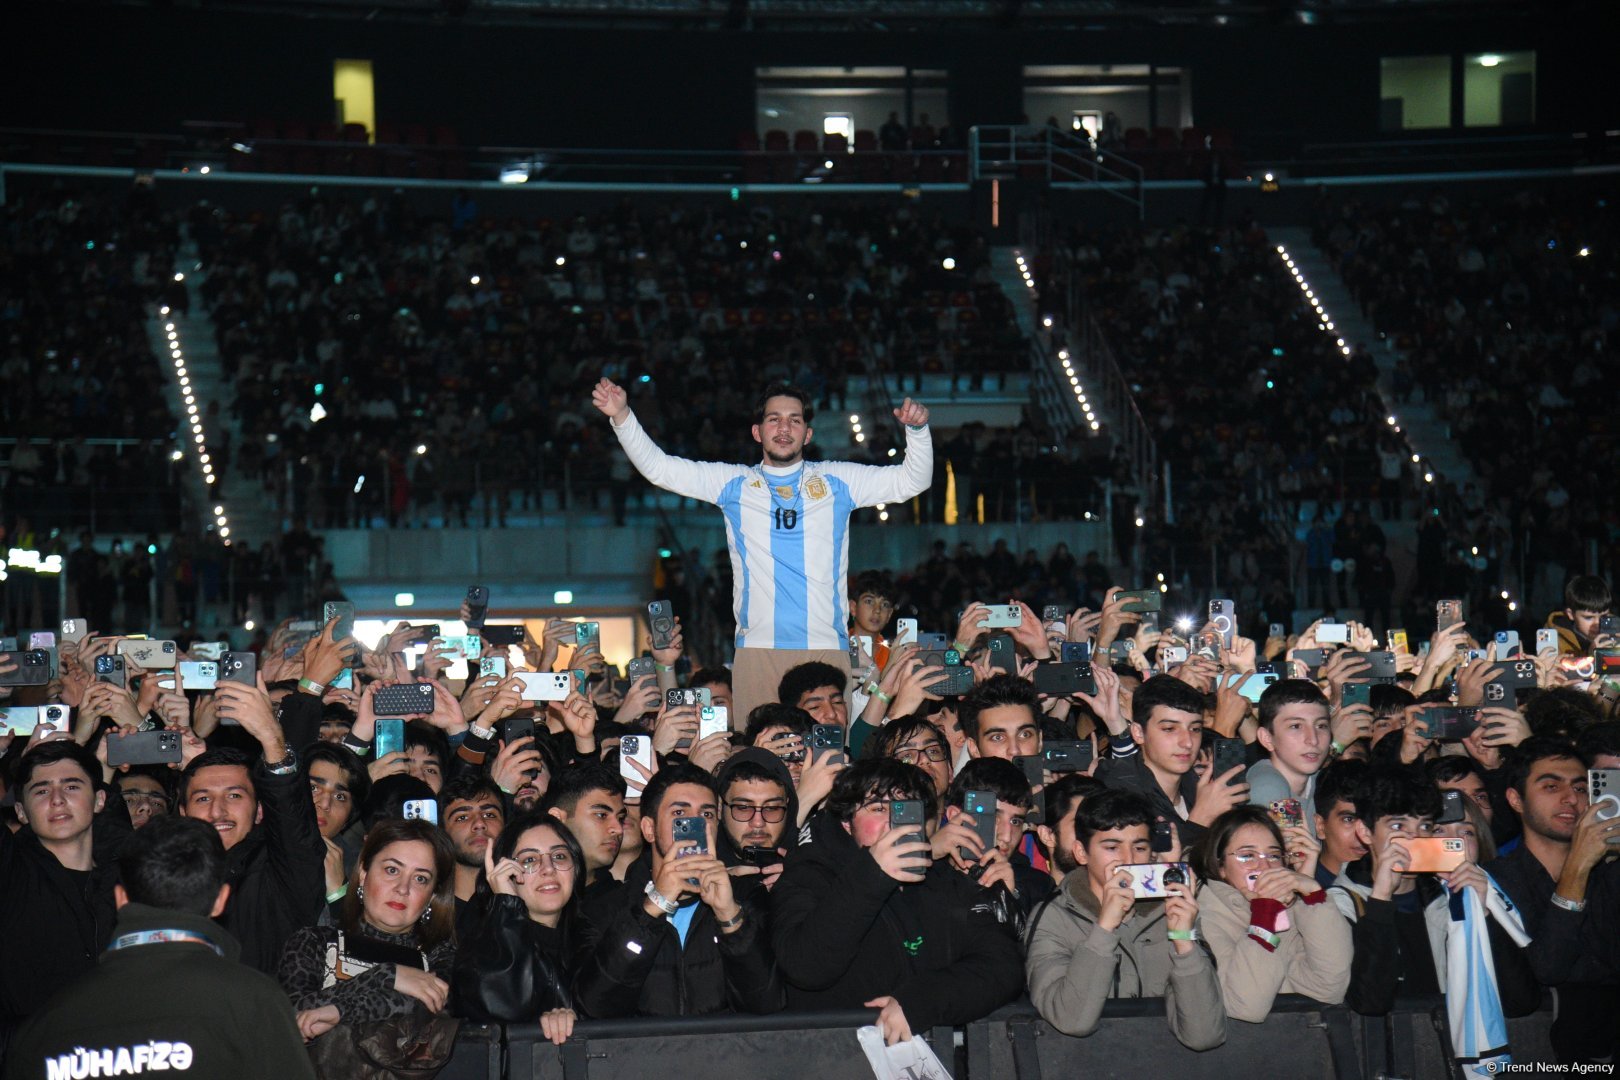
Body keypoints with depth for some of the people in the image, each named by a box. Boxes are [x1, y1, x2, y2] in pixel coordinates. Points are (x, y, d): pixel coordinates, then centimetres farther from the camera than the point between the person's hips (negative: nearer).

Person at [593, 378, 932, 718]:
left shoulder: (836, 481, 14)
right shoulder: (734, 483, 14)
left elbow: (912, 479, 13)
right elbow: (658, 467, 11)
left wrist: (917, 430, -5)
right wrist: (622, 416, -1)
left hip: (827, 650, 0)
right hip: (757, 649, 0)